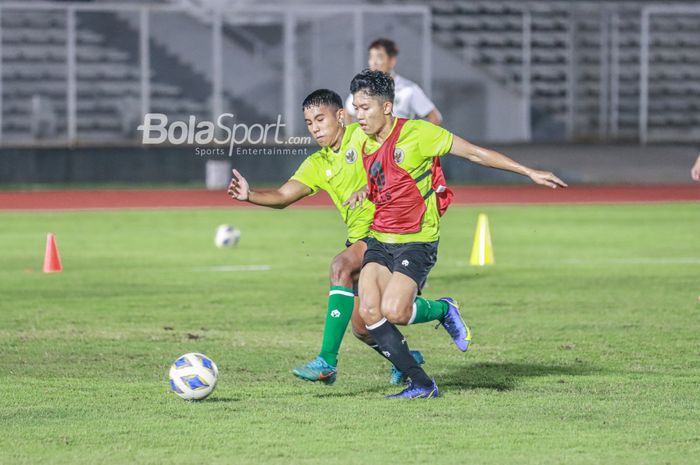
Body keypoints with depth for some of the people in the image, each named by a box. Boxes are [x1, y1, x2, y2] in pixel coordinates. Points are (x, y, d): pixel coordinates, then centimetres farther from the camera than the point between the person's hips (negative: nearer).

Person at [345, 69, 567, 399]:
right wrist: (364, 191, 2)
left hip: (416, 241, -6)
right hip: (379, 240, 6)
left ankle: (443, 310, 12)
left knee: (392, 311, -22)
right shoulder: (359, 141, 6)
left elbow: (475, 153, -7)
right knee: (369, 310, -12)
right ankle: (421, 384, -1)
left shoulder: (417, 133, -13)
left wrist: (529, 173, -6)